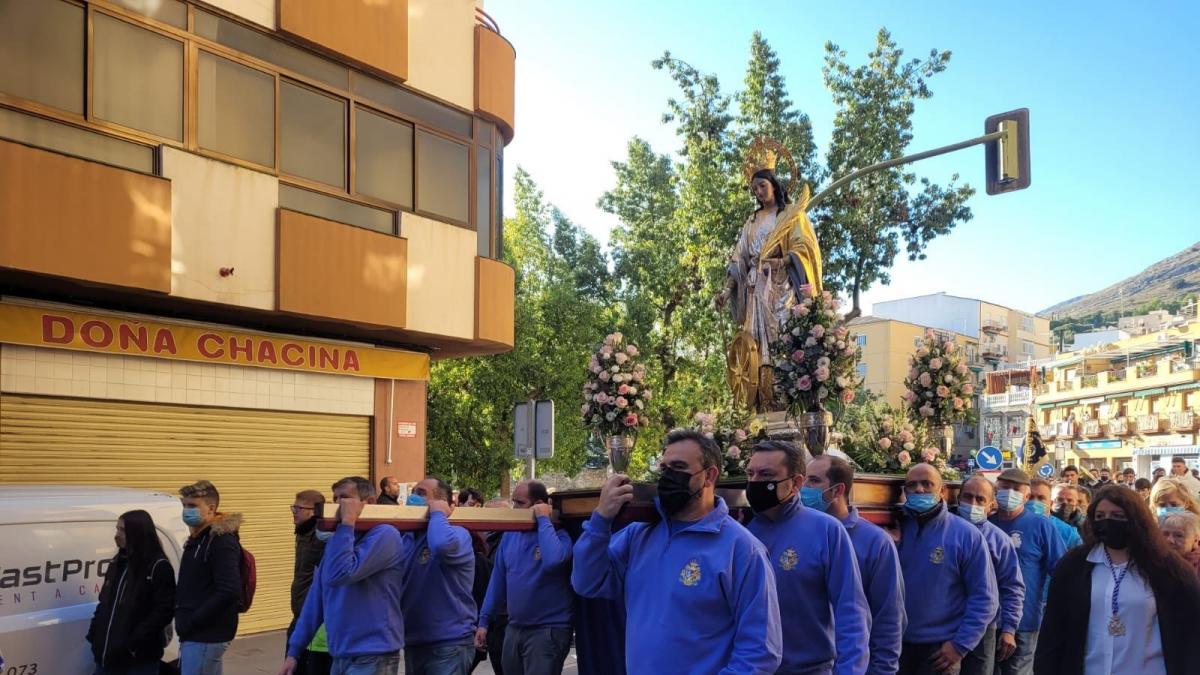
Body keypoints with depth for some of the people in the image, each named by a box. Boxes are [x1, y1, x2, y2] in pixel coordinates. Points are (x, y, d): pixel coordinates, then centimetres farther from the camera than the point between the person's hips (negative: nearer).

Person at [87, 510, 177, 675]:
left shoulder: (158, 567, -11)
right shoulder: (118, 563, 14)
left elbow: (164, 610, -17)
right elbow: (104, 602, 21)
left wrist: (135, 642, -22)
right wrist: (94, 634, 9)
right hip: (107, 654, 8)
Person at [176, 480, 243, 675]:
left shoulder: (222, 542, -15)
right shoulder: (197, 540, 14)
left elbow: (230, 592, -24)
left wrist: (191, 622, -20)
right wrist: (183, 617, 6)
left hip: (206, 637, -9)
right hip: (197, 635, 9)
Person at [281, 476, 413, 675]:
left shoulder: (384, 535, -12)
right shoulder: (338, 540, 12)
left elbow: (339, 574, -24)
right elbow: (316, 600, 14)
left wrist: (347, 522, -18)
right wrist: (294, 651, 12)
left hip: (372, 658, -8)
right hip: (340, 656, 8)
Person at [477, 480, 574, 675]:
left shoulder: (558, 534, -11)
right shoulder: (510, 534, 7)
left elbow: (553, 560, -34)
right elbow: (498, 579, 13)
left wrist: (543, 520, -21)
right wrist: (484, 620, 11)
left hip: (548, 630, -6)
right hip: (514, 628, 6)